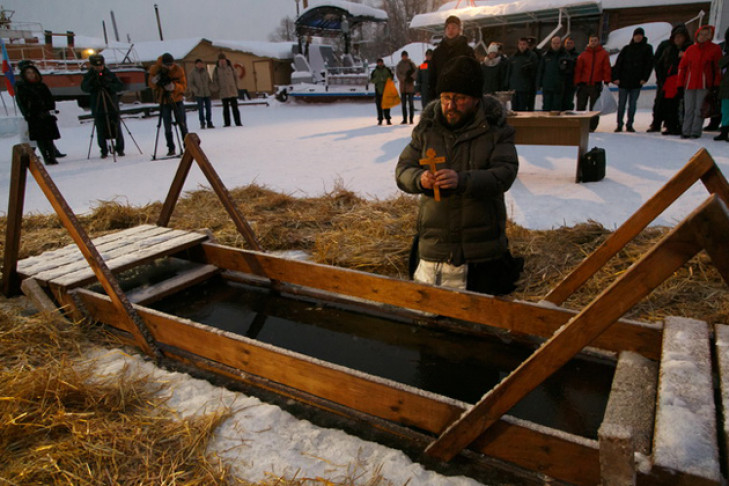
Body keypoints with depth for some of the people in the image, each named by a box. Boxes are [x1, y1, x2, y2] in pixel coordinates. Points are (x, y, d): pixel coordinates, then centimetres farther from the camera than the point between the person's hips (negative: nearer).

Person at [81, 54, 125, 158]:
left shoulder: (110, 74, 5)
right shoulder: (89, 76, 5)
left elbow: (121, 87, -3)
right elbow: (84, 88, -9)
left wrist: (108, 84, -18)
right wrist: (92, 79, -23)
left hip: (112, 106, 0)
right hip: (98, 108, 0)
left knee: (116, 129, 0)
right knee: (101, 131, -1)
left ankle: (120, 149, 14)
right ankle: (104, 151, 10)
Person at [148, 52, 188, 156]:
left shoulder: (178, 70, -9)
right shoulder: (155, 69, -6)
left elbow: (183, 85, -12)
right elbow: (151, 85, -2)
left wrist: (173, 86, -31)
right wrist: (155, 80, -24)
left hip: (177, 100, -1)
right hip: (164, 101, 1)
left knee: (182, 124, 3)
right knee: (167, 127, 2)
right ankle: (171, 148, 9)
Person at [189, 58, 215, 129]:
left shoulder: (205, 71, 8)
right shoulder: (192, 73, -1)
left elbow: (210, 81, 16)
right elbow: (191, 84, 0)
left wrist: (210, 89, 3)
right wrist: (196, 90, -12)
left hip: (207, 93, 3)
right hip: (199, 94, -3)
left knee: (208, 108, 6)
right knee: (201, 109, -5)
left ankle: (209, 123, 15)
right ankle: (202, 124, 2)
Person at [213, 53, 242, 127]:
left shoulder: (230, 67, 5)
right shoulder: (216, 69, 4)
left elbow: (235, 77, 12)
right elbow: (215, 81, 9)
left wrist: (236, 87, 5)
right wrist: (218, 89, 0)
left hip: (233, 91, 0)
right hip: (223, 93, 0)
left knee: (235, 107, -3)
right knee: (226, 108, 3)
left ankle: (238, 123, -1)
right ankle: (227, 124, 6)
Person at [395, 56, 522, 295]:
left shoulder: (495, 130, -5)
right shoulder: (426, 128, 3)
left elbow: (505, 174, -17)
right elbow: (403, 169, 1)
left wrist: (462, 180, -34)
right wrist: (419, 179, -23)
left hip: (482, 246, -2)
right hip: (434, 239, 3)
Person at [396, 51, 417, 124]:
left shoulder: (411, 64, 6)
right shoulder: (399, 65, 9)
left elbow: (416, 71, -3)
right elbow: (398, 74, -3)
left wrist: (412, 77, -20)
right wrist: (405, 78, -17)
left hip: (410, 86, -2)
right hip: (402, 86, 2)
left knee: (411, 102, -5)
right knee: (403, 103, 3)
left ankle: (411, 119, 0)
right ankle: (404, 119, 9)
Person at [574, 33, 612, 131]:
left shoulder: (603, 54, 5)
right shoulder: (583, 55, 5)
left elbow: (607, 68, 3)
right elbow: (578, 69, 4)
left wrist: (606, 81, -4)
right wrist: (577, 82, -3)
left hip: (596, 85, 0)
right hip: (583, 85, 1)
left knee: (594, 108, 2)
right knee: (580, 106, 0)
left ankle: (592, 127, 8)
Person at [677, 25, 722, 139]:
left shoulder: (715, 49, 4)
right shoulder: (690, 49, 10)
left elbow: (718, 67, 5)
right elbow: (682, 66, 13)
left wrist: (716, 84, -1)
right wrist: (680, 84, 8)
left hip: (704, 85, -2)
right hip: (689, 84, 2)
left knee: (699, 109, -4)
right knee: (688, 109, 1)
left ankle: (696, 132, -1)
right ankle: (686, 131, 4)